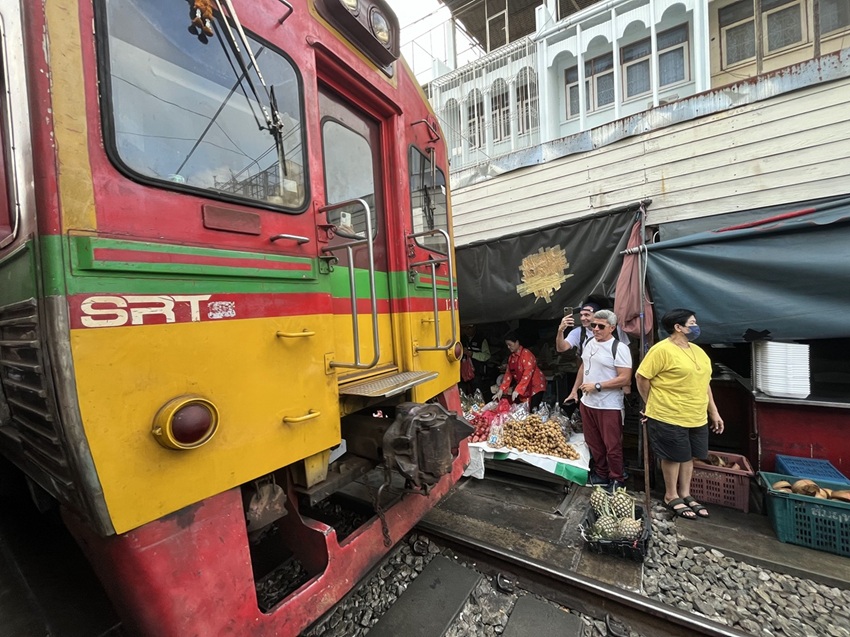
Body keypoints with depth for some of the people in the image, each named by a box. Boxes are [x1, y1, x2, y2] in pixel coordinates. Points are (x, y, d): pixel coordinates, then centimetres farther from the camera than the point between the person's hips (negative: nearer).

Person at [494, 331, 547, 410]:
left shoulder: (526, 354, -18)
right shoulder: (511, 357, 5)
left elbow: (527, 374, -27)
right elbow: (508, 374, 3)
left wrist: (517, 390, -33)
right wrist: (501, 390, -8)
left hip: (536, 386, -7)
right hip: (524, 388, 7)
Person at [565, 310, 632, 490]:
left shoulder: (619, 348, -15)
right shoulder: (589, 343, 7)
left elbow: (625, 379, -19)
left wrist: (597, 386, -20)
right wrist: (575, 390, 16)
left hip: (609, 407, -7)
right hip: (586, 403, 7)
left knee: (612, 446, 7)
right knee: (594, 443, 19)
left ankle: (616, 480, 27)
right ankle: (601, 473, 37)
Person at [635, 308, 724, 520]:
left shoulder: (697, 351, 11)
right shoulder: (662, 350, -17)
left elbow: (704, 383, 17)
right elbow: (642, 378, -15)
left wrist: (714, 412, 16)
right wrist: (652, 406, -6)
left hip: (697, 418, 8)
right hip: (668, 417, -8)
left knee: (688, 456, 18)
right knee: (674, 457, 6)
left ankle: (686, 495, 35)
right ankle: (671, 496, 25)